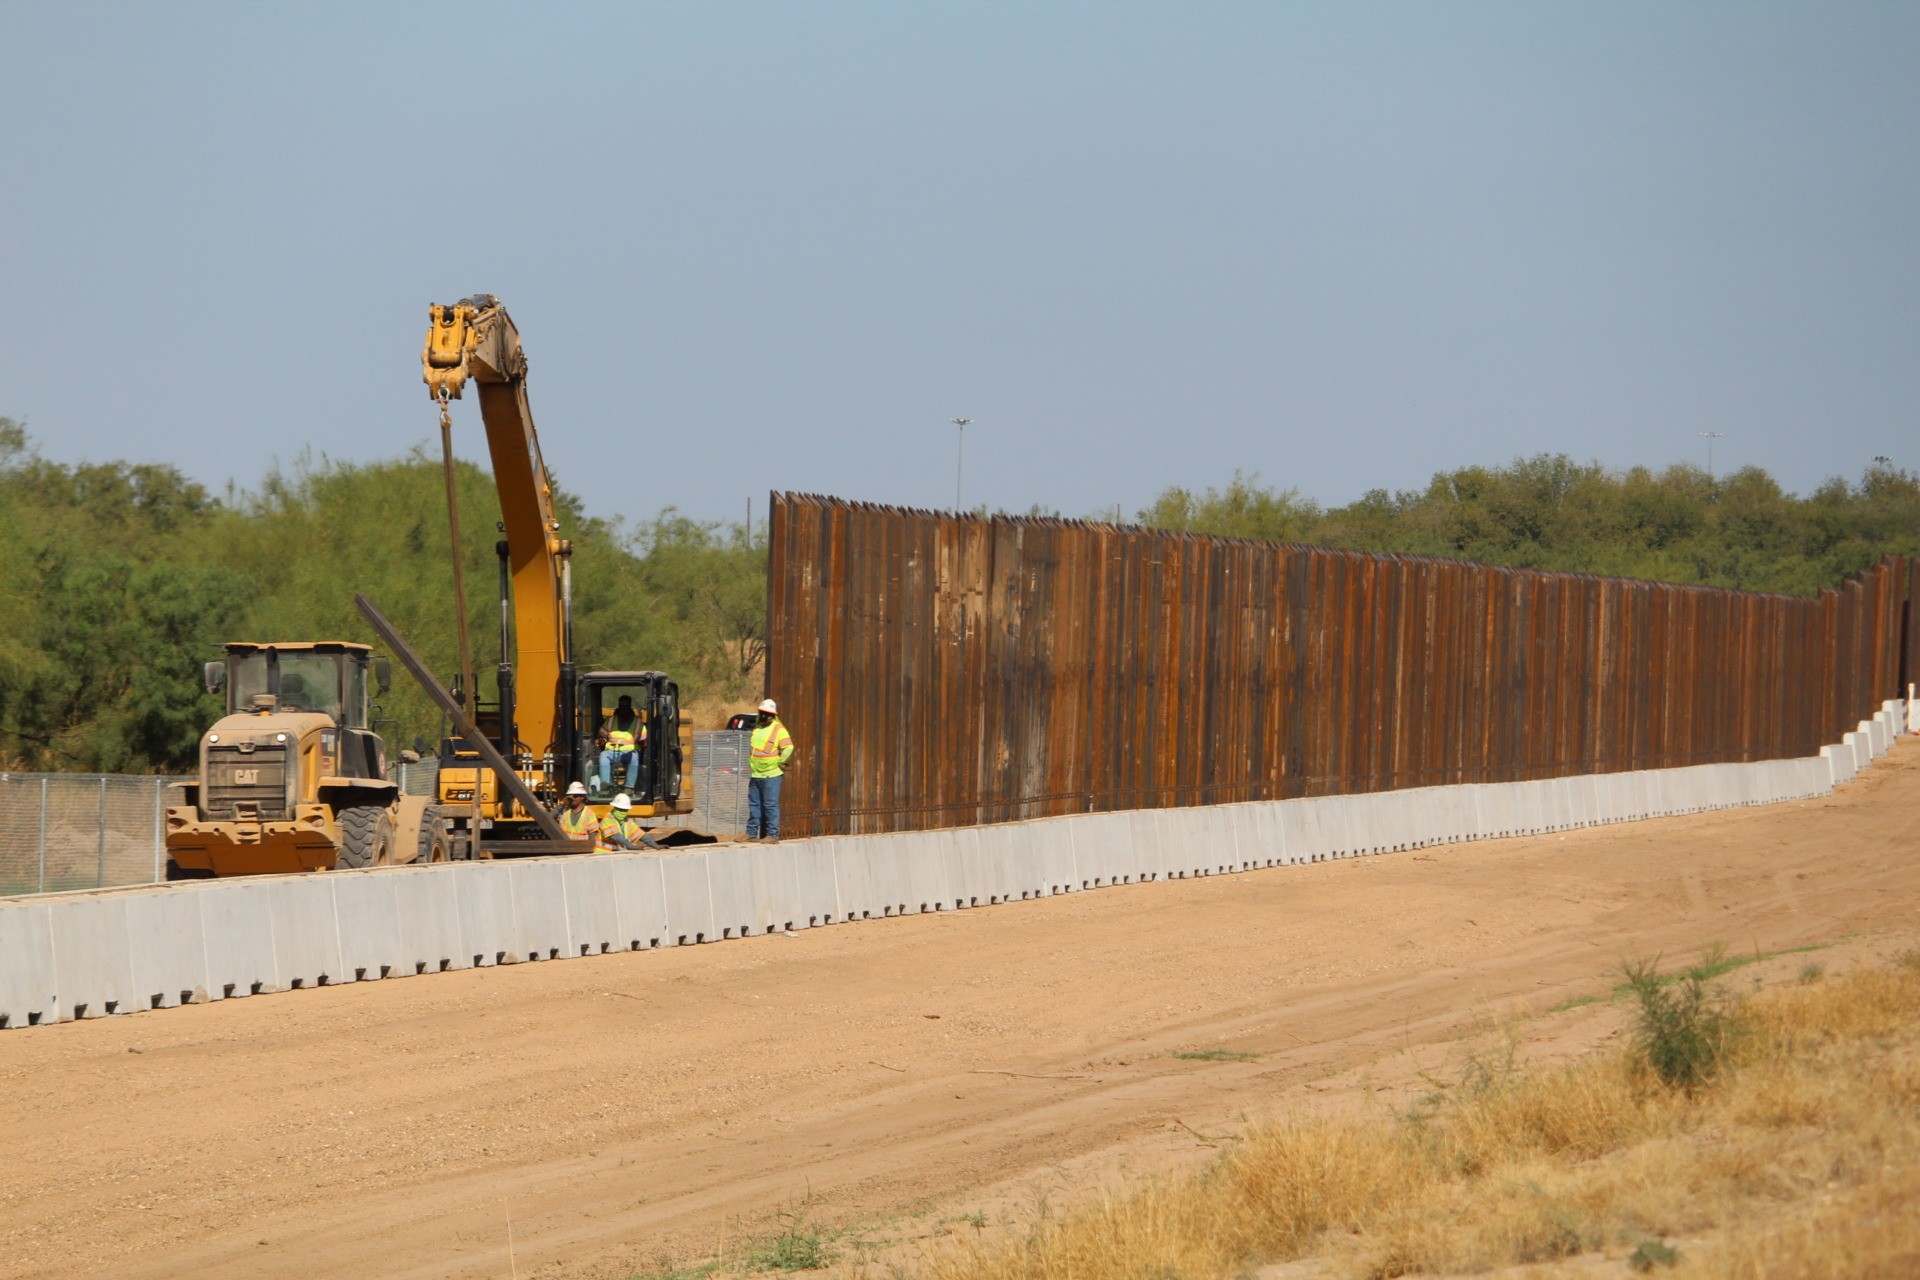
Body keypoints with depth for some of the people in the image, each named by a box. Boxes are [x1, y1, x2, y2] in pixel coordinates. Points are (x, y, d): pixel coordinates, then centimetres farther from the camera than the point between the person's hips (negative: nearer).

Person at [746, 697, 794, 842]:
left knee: (770, 805, -6)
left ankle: (772, 835, -4)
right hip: (756, 774, 8)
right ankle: (751, 833, 17)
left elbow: (788, 748, -19)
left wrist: (780, 763, -13)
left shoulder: (778, 729, -10)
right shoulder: (757, 728, 13)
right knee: (754, 805, 11)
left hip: (771, 775, -8)